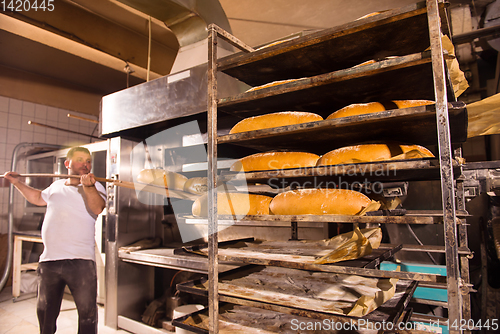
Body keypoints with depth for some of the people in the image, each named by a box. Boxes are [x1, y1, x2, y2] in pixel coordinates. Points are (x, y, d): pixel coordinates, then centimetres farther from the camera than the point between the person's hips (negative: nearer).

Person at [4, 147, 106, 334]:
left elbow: (98, 208, -22)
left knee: (87, 312, -2)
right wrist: (17, 182, 34)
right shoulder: (56, 186, 15)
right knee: (45, 313, 20)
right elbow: (38, 198, 35)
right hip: (48, 260, 5)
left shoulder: (95, 187, -2)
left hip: (80, 261, -5)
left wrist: (88, 186, -36)